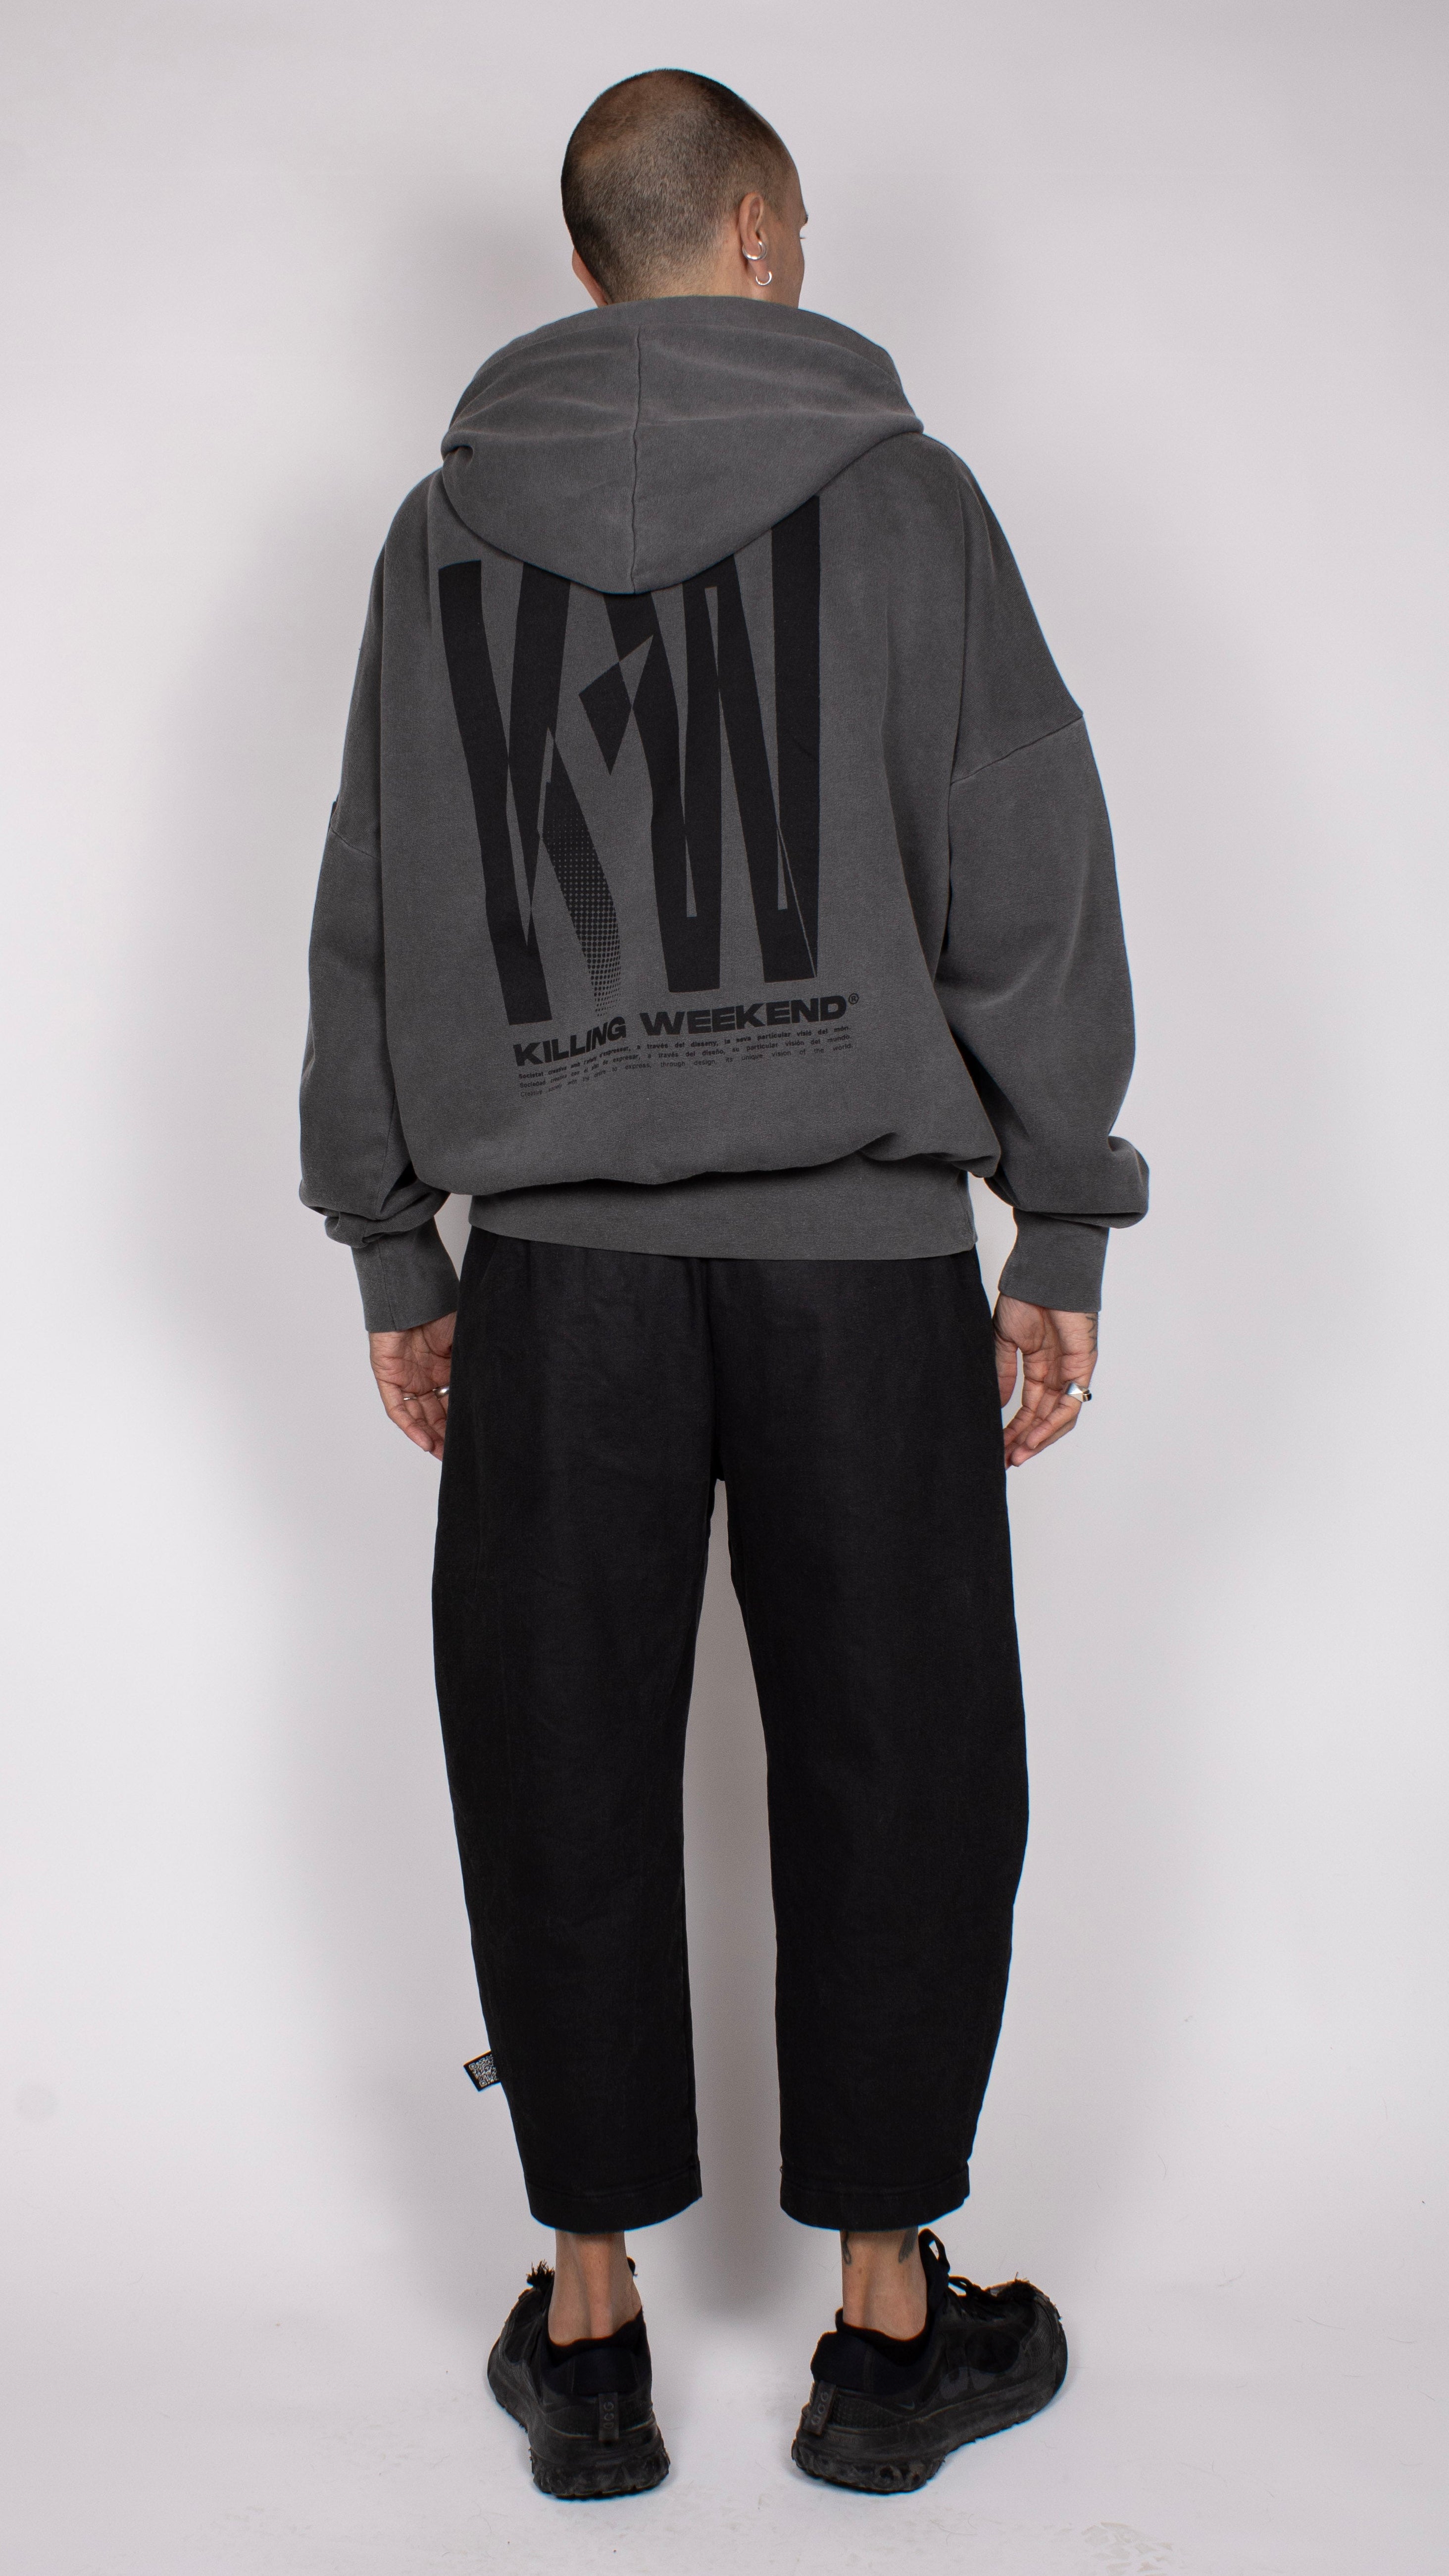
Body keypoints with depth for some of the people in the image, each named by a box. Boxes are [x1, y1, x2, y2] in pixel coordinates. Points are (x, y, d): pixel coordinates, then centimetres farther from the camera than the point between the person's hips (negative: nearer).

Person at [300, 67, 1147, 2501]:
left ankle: (588, 2326, 21)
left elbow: (370, 915, 10)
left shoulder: (442, 530, 10)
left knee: (561, 1779, 10)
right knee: (897, 1768, 9)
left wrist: (391, 1248, 17)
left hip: (558, 1252, 2)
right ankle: (889, 2323, 21)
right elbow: (1028, 876, -1)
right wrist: (1065, 1234, 4)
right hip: (863, 1246, -2)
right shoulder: (900, 495, 3)